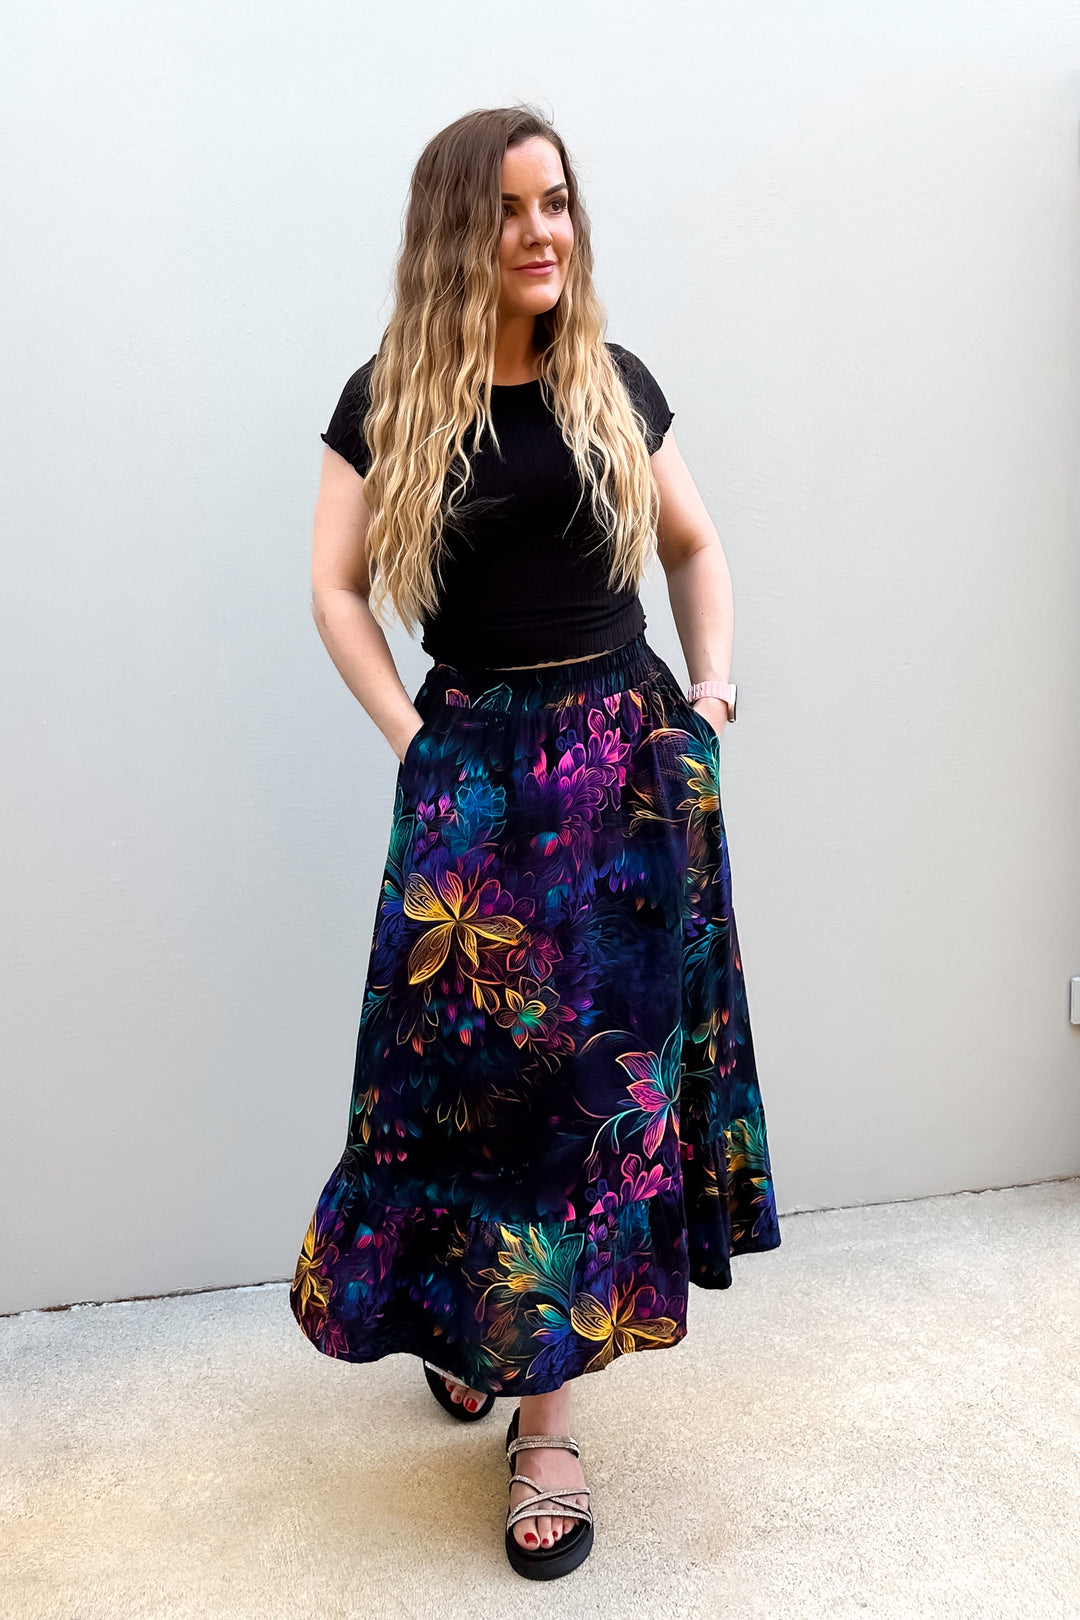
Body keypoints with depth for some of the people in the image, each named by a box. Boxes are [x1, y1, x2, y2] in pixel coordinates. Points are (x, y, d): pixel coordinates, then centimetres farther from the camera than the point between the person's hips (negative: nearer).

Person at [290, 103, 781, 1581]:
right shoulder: (388, 401, 2)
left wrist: (712, 685, 5)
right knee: (472, 1055, 1)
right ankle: (462, 1317, 30)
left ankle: (546, 1410, 15)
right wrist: (407, 733, -7)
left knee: (605, 1062, 3)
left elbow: (695, 544, 18)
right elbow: (335, 584, 3)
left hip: (631, 758, 2)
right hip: (475, 771, -1)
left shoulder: (616, 385, 7)